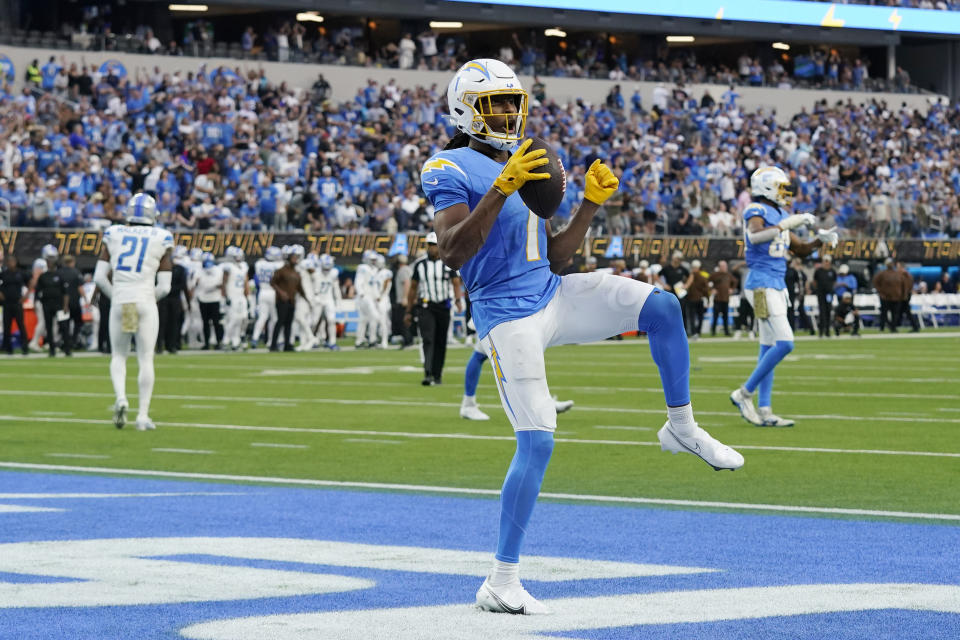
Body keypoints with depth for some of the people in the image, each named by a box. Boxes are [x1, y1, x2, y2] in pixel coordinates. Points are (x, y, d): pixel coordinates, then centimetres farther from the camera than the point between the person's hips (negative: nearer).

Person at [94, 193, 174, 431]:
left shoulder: (114, 235, 5)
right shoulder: (161, 239, 1)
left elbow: (100, 277, 1)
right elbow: (164, 286, -1)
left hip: (119, 302, 2)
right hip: (145, 302, -2)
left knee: (118, 356, 16)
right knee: (146, 359, 5)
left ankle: (120, 398, -9)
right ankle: (143, 415, 2)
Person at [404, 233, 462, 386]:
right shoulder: (419, 264, 4)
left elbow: (456, 283, -2)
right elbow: (413, 288, 11)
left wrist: (458, 300, -22)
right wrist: (408, 311, 12)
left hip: (443, 306, 1)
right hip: (425, 307, -1)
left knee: (440, 343, 8)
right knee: (428, 340, -15)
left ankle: (437, 374, 19)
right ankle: (428, 374, -25)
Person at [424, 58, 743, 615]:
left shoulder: (524, 168, 16)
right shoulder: (451, 169, -7)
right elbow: (451, 254, -22)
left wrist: (591, 203, 6)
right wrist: (501, 189, -28)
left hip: (554, 296, 7)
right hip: (508, 314, -7)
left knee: (661, 307, -11)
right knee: (537, 442, -12)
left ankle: (682, 428, 8)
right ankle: (501, 584, -4)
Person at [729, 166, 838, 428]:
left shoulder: (780, 215, 16)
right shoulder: (756, 212, -10)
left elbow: (800, 250, 23)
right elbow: (756, 236, -32)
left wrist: (821, 240, 6)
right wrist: (787, 224, -30)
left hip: (777, 287, 9)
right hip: (762, 285, -9)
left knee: (769, 349, 8)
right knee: (784, 343, -16)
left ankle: (764, 411, 9)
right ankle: (744, 394, -7)